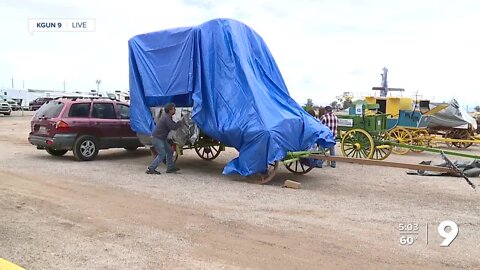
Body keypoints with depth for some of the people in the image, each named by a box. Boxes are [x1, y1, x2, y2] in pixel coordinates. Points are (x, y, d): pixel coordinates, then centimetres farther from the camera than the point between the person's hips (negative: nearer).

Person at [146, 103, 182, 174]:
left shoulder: (165, 114, 7)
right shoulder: (166, 118, -24)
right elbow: (174, 127, -23)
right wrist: (180, 122, -11)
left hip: (162, 138, 10)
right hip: (157, 138, -10)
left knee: (169, 151, 12)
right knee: (162, 154, -8)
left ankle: (170, 167, 18)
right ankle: (150, 169, -3)